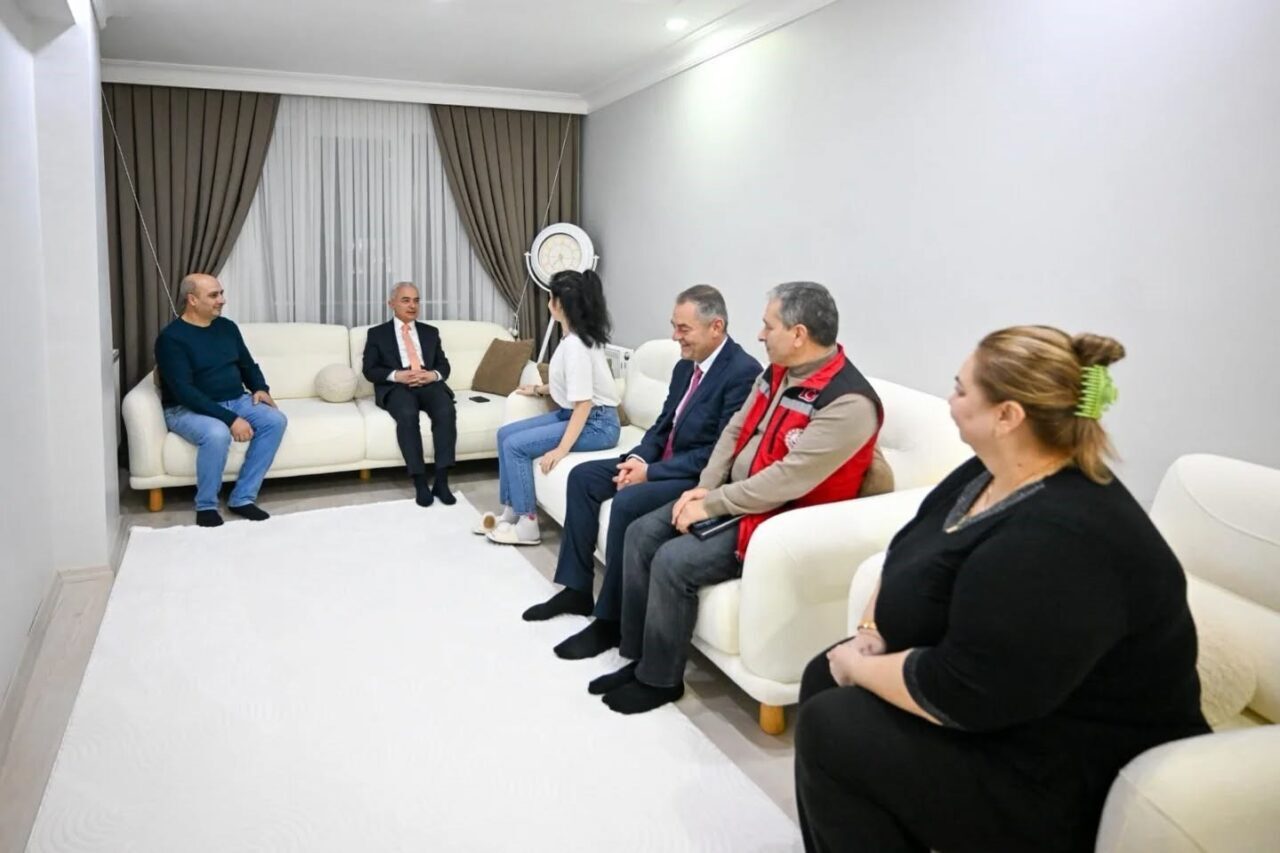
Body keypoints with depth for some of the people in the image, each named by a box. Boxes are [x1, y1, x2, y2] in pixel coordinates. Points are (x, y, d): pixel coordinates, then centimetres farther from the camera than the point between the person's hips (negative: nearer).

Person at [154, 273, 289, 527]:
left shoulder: (227, 327, 7)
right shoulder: (171, 338, -14)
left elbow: (248, 365, 19)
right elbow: (184, 391, -23)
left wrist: (260, 389, -4)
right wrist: (230, 419, -31)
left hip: (235, 401, 7)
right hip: (187, 409, -6)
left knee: (276, 420, -20)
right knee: (217, 433, -38)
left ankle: (243, 498, -15)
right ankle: (206, 506, -14)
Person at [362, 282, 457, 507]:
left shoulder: (431, 332, 24)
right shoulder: (377, 333, 15)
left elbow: (444, 365, 16)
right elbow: (370, 370, 5)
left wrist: (433, 374, -9)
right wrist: (397, 375, -14)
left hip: (429, 384, 2)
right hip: (396, 386, -2)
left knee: (446, 411, -32)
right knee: (407, 415, -37)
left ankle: (441, 480, -31)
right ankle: (420, 483, -33)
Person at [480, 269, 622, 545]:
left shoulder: (575, 344, -23)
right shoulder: (574, 336, 7)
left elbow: (584, 402, -26)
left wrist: (561, 449, -27)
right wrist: (540, 389, 36)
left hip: (596, 423, -10)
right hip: (573, 414, 10)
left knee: (516, 445, -17)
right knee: (505, 434, 6)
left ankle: (528, 525, -6)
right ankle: (510, 512, 13)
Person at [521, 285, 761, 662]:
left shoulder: (743, 372, -20)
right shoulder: (685, 366, 9)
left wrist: (651, 472, -22)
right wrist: (639, 458, -6)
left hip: (701, 477, -10)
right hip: (663, 462, 10)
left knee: (627, 502, -31)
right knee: (582, 476, 3)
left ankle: (611, 620, -15)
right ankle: (577, 589, 9)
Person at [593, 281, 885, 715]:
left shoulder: (848, 402, -24)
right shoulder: (778, 372, 4)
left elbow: (788, 480, -28)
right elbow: (735, 431, 10)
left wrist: (712, 505, -21)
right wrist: (705, 487, -4)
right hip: (732, 497, 9)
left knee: (673, 561, -22)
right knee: (641, 533, -2)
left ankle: (659, 679, 1)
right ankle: (638, 657, 10)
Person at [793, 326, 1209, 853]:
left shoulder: (1058, 542, -32)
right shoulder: (991, 474, -1)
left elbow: (956, 693, -31)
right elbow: (906, 559, 10)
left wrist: (861, 668, -15)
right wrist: (870, 633, -6)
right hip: (1002, 696, 10)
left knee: (829, 729, -15)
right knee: (824, 678, 8)